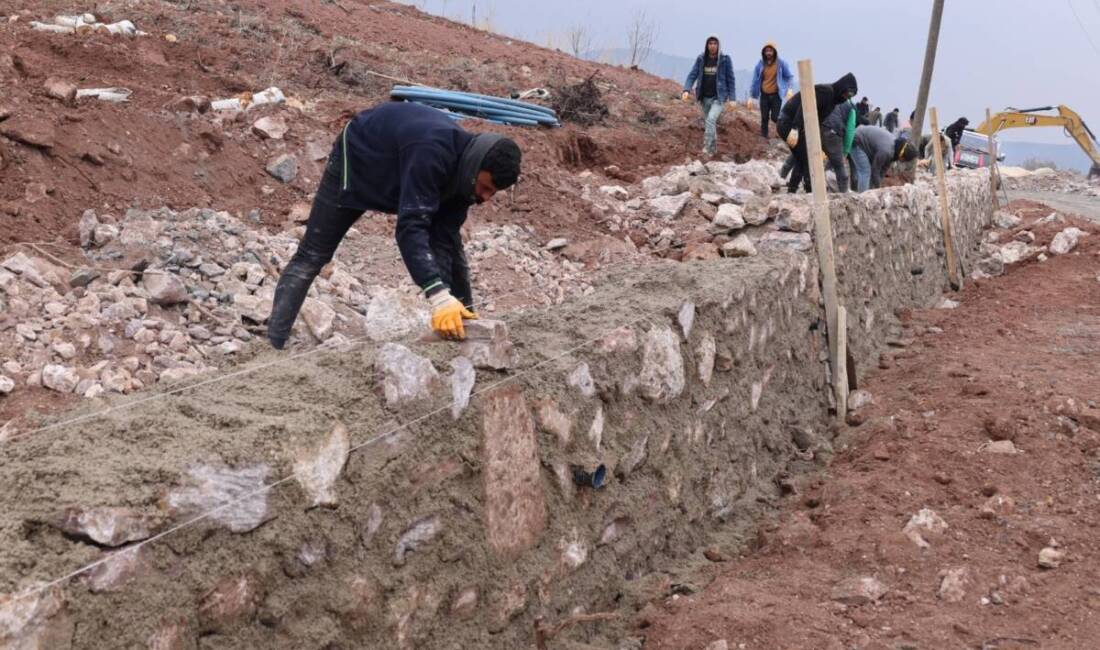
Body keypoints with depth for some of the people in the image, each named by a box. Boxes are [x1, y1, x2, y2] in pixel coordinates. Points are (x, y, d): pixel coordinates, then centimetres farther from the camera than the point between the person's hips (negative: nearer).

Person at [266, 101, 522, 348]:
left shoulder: (464, 169, -19)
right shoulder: (431, 153, -44)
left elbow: (446, 240, -17)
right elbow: (411, 228, -50)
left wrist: (461, 306, -23)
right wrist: (439, 296, -59)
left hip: (399, 176, 7)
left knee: (449, 239, -2)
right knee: (311, 257, -6)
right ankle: (273, 345, -2)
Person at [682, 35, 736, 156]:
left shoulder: (725, 60, -5)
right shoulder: (701, 59, 2)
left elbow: (730, 79, -2)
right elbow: (692, 75, -2)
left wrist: (731, 98, -6)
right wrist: (686, 90, -19)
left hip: (719, 97, -4)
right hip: (704, 97, 4)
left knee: (711, 120, -23)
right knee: (710, 123, 13)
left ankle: (707, 148, -23)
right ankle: (713, 148, 29)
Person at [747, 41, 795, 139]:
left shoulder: (781, 63, -4)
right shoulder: (760, 64, 1)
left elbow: (790, 76, 3)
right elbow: (755, 81, 4)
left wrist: (790, 89, -14)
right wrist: (751, 97, 2)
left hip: (776, 95, -2)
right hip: (764, 95, 2)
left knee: (775, 117, -9)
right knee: (764, 118, 2)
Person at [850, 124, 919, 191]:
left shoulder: (896, 143, -4)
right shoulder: (886, 150, -32)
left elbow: (884, 168, 4)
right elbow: (875, 170, -21)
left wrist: (879, 184, 2)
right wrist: (878, 188, -10)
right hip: (856, 141, -10)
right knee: (865, 171, -15)